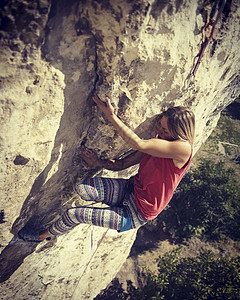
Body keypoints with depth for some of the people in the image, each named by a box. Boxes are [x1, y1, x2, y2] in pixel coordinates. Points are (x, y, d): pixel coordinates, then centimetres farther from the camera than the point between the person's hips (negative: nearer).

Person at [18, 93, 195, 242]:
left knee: (72, 215, -3)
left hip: (136, 215, -6)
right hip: (131, 190, 6)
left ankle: (43, 236, 26)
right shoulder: (157, 142, 1)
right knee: (80, 187, -20)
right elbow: (122, 164, 2)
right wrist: (99, 163, -16)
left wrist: (111, 116, -27)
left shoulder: (183, 147, -22)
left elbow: (139, 145, -29)